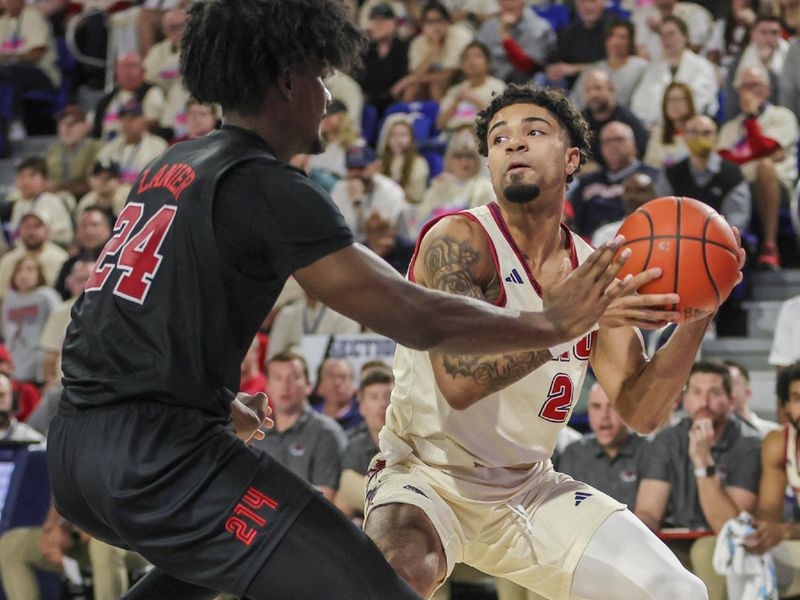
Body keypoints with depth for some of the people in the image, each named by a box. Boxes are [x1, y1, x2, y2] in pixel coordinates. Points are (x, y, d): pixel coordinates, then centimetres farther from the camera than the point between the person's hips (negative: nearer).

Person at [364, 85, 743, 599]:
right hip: (430, 478, -6)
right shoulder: (457, 239, -16)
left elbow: (640, 413, -3)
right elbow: (459, 379, -30)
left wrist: (695, 322, -18)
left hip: (530, 488, 6)